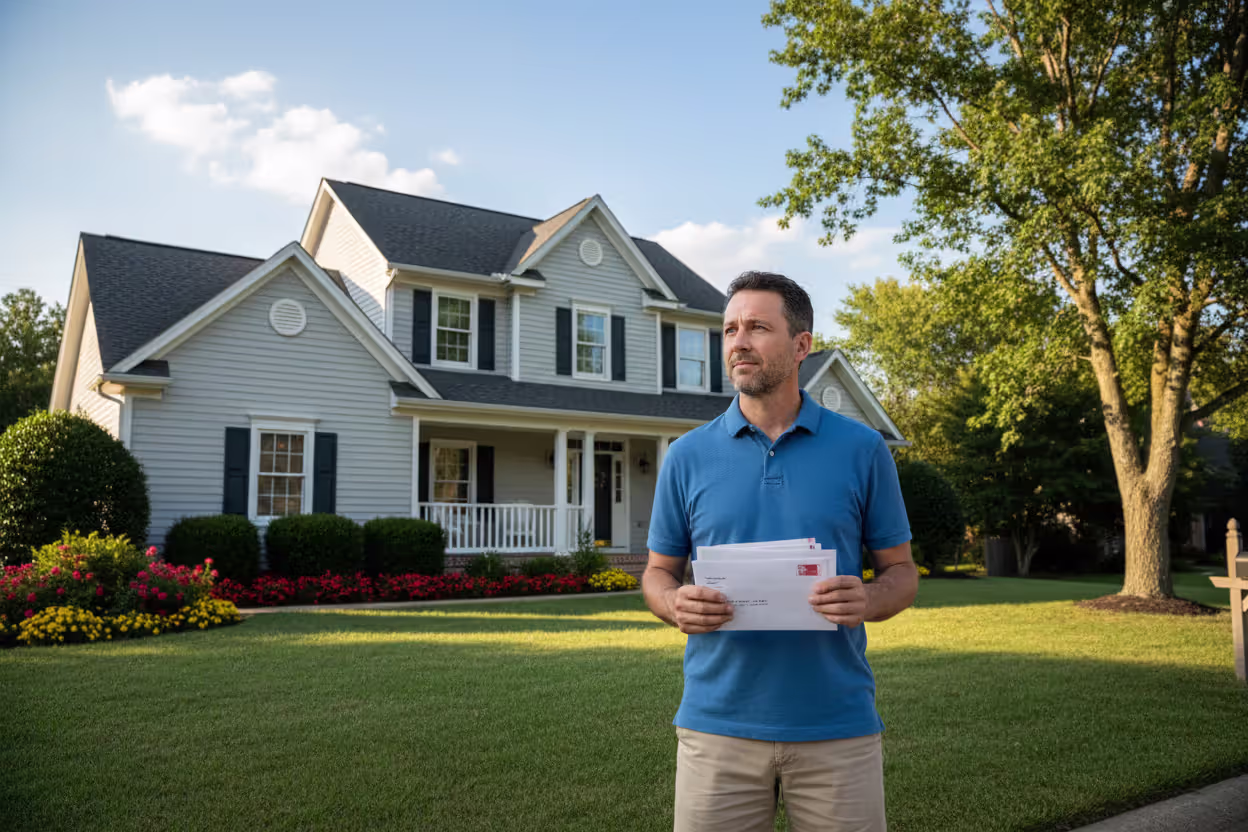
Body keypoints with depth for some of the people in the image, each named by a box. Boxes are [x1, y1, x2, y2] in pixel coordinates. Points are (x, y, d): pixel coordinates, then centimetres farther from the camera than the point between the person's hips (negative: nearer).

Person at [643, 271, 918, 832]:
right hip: (717, 726, 1)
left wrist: (869, 600, -16)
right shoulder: (688, 456, 3)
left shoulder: (863, 449, 1)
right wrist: (678, 605, -13)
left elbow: (901, 571, 6)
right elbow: (658, 574, 10)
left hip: (838, 728, 0)